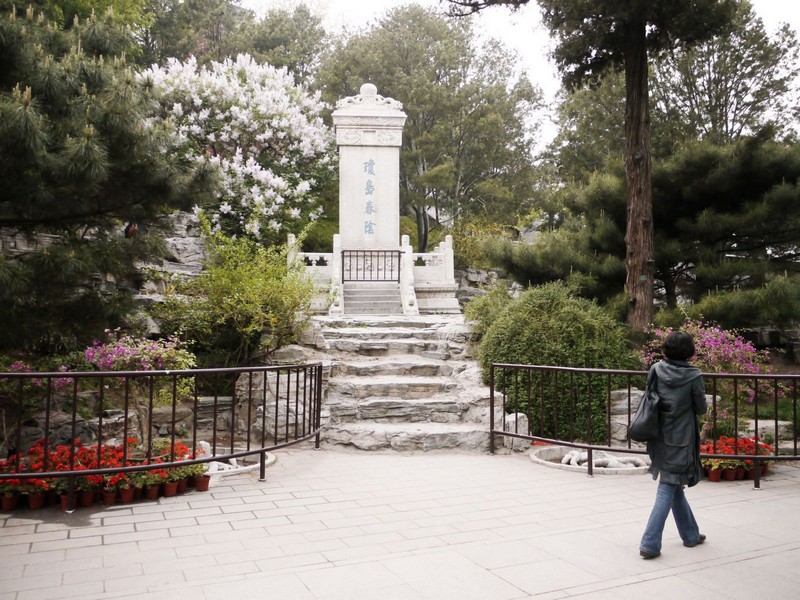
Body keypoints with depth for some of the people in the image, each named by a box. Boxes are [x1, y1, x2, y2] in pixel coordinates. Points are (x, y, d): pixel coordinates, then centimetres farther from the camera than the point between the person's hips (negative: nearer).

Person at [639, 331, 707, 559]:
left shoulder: (656, 370, -4)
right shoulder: (693, 376, -14)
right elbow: (701, 409, -3)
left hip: (659, 438, 5)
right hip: (680, 440, -5)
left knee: (674, 487, 19)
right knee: (668, 490, 0)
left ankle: (691, 534, 37)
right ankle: (649, 544, -2)